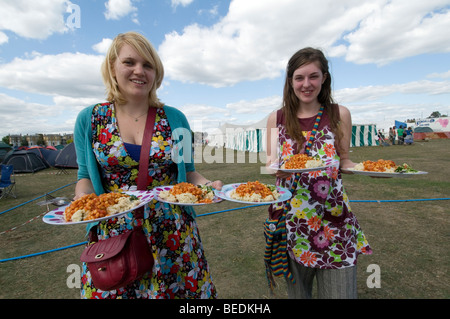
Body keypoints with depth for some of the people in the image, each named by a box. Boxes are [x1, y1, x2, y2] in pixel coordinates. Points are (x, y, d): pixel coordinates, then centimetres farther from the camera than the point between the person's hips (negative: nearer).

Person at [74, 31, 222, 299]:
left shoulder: (175, 118, -1)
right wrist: (83, 199, -13)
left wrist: (207, 184, -13)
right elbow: (86, 176, 7)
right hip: (114, 234, 1)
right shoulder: (89, 119, 0)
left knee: (181, 290, 12)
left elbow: (187, 171, 5)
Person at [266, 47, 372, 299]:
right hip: (290, 214, 1)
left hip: (334, 215, 0)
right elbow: (271, 161, 5)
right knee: (296, 290, 15)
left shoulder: (339, 114, 1)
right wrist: (275, 167, -18)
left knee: (339, 290, 8)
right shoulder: (276, 118, 2)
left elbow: (343, 160, 7)